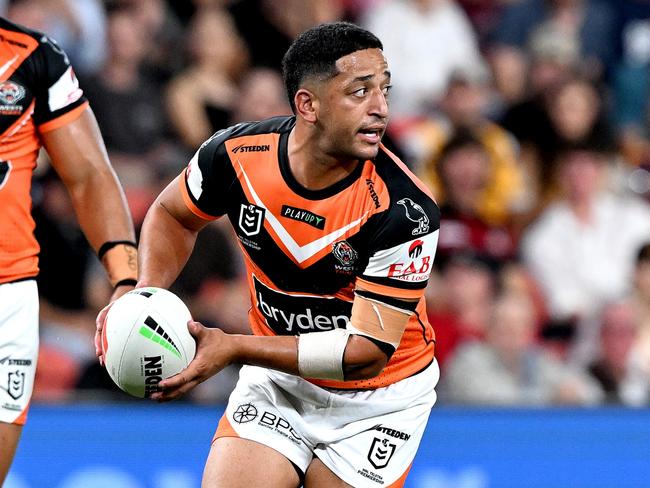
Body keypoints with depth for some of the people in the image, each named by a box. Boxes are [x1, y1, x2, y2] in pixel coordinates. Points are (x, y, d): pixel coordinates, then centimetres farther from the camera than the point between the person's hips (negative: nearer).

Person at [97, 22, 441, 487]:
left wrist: (234, 348, -32)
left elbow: (369, 352, -28)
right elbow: (172, 215, 7)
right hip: (277, 381, 2)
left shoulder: (405, 209, -28)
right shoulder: (236, 153, -17)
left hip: (380, 401, -2)